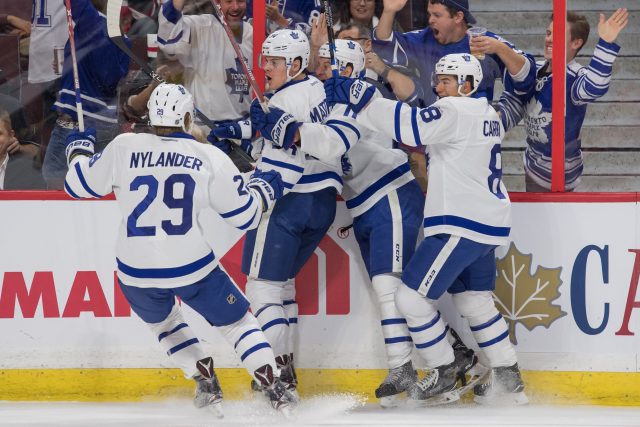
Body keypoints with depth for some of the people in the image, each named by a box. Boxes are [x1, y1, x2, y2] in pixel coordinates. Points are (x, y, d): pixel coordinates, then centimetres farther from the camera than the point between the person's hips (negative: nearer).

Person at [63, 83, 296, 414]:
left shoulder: (124, 148, -1)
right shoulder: (210, 158, -2)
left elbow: (79, 184, 10)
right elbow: (244, 213, 4)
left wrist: (79, 148, 30)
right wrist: (264, 187, 25)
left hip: (136, 273, 2)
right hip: (191, 268, -2)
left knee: (164, 323, 31)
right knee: (237, 323, 17)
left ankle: (206, 386, 20)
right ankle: (275, 391, 9)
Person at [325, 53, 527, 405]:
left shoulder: (456, 111, -14)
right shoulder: (487, 114, 16)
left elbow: (411, 125, -27)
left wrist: (360, 98, -27)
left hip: (462, 226, -10)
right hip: (488, 224, 10)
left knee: (412, 297, -5)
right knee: (474, 302, 19)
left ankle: (445, 376, 3)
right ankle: (508, 381, 20)